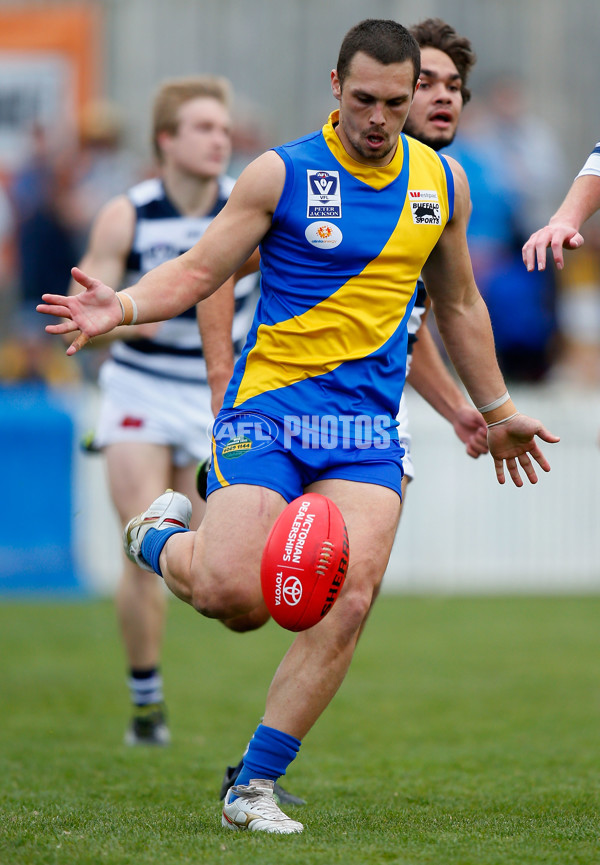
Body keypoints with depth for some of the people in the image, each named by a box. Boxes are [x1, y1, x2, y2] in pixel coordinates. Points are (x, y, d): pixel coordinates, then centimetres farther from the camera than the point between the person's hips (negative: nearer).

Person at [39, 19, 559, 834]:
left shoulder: (442, 183, 10)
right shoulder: (281, 174, -3)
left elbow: (459, 306, 24)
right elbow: (198, 272, 0)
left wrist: (497, 411, 29)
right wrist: (122, 306, -19)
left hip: (366, 426, 3)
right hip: (268, 406, -3)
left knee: (347, 601, -15)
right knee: (232, 593, -18)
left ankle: (254, 786, -5)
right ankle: (163, 537, 19)